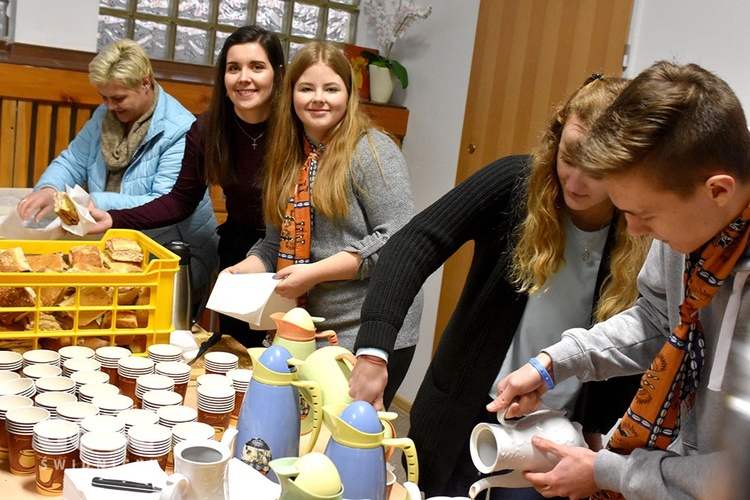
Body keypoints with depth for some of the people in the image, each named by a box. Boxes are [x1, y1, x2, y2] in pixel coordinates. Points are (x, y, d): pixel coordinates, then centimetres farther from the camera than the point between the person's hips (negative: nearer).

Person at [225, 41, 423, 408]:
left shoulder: (372, 151, -10)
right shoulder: (289, 157, 11)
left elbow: (397, 240, -18)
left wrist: (315, 272, -19)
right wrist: (244, 269, -3)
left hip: (369, 334, -6)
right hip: (306, 333, 6)